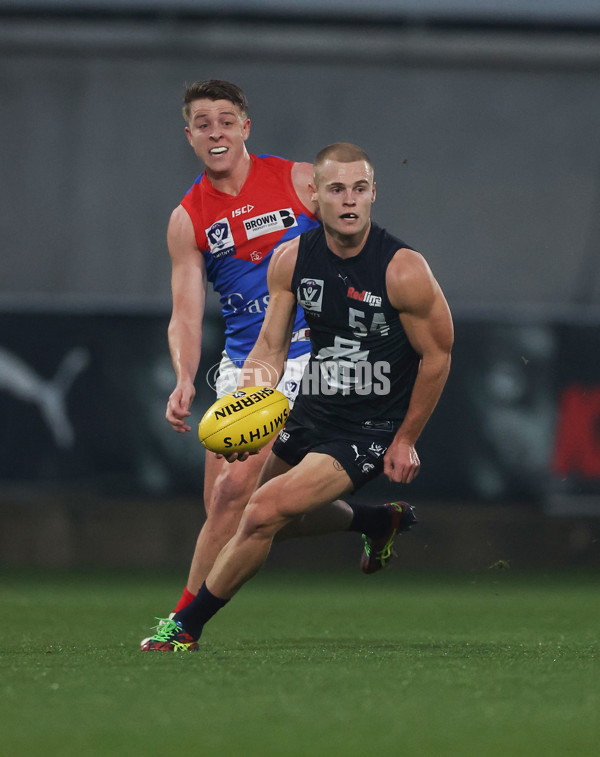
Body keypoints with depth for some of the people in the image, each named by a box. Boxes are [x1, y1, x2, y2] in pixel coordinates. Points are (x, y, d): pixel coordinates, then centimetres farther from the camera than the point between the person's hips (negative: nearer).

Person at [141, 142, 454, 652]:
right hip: (310, 413, 7)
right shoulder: (291, 260, -5)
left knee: (266, 512, -20)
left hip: (370, 431, -7)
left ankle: (187, 627, -5)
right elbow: (271, 346, 1)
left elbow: (437, 355, -9)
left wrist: (405, 440, -6)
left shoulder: (404, 270, -19)